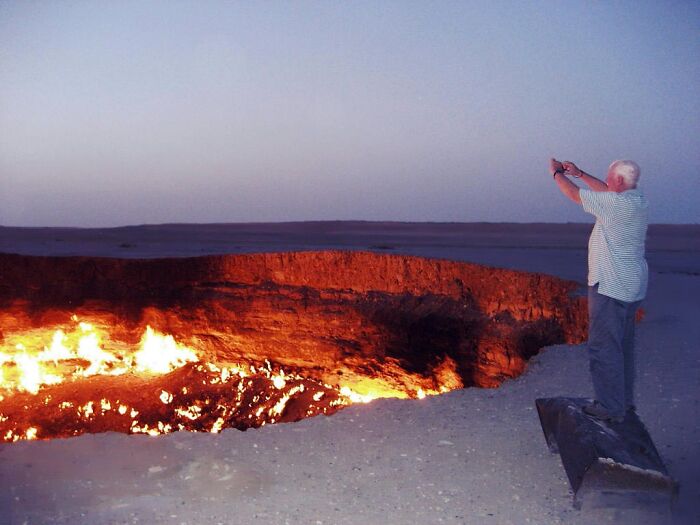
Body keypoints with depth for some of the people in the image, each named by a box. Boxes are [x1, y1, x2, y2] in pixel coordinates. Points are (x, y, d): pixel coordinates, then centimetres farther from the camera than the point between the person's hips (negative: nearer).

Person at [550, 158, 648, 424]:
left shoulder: (616, 204, -20)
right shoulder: (638, 200, 6)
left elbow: (574, 195, -11)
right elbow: (606, 191, 24)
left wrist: (557, 173, 7)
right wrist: (579, 173, 24)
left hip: (611, 287, -10)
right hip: (630, 285, 10)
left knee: (604, 347, -2)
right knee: (623, 345, 19)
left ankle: (611, 407, 3)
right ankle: (625, 400, 30)